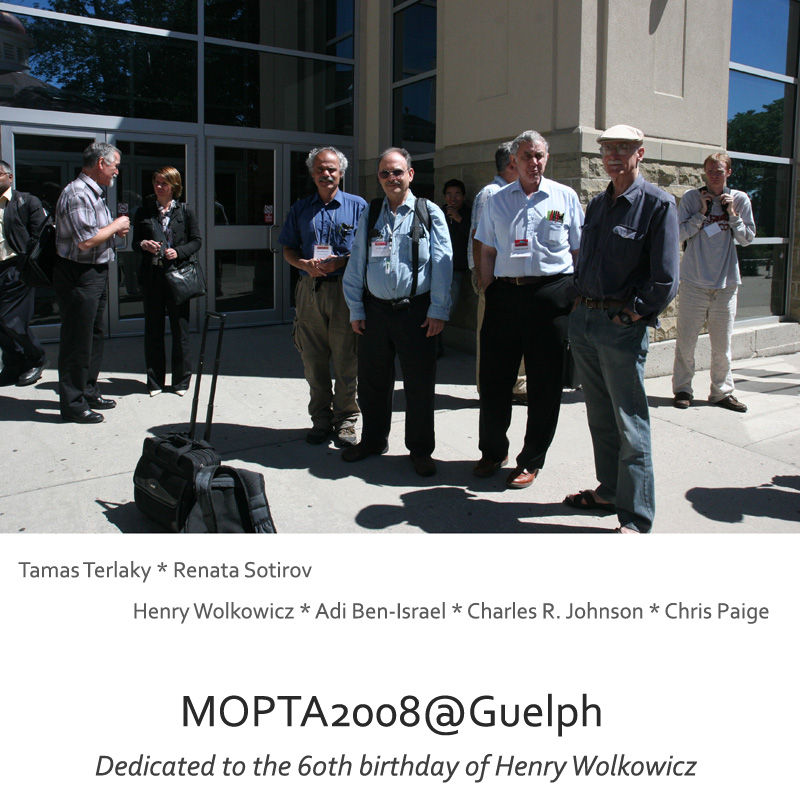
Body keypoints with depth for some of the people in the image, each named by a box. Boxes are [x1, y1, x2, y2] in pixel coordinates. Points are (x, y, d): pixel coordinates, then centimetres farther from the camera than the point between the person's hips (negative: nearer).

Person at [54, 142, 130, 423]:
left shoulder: (94, 193, 16)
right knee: (77, 342, -3)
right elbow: (86, 241, -25)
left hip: (96, 273, 11)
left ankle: (88, 392, 30)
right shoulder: (78, 194, -18)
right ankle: (73, 405, 5)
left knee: (95, 337, 17)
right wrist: (115, 226, -12)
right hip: (78, 276, -11)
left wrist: (116, 230, 8)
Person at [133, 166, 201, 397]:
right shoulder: (143, 213, 9)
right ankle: (155, 381, 14)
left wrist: (178, 252, -12)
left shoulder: (185, 211, 4)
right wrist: (143, 245, -10)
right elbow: (135, 242, 13)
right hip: (152, 276, 2)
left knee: (180, 328, 2)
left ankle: (181, 380, 13)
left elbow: (196, 241, 5)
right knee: (153, 329, 5)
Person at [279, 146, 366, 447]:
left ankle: (345, 421, 10)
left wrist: (339, 262, -14)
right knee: (313, 360, 6)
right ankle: (321, 419, 17)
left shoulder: (357, 205, 6)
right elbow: (288, 250, 14)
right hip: (310, 289, 3)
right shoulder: (301, 208, 14)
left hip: (344, 289, -3)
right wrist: (306, 265, -6)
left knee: (345, 360, -1)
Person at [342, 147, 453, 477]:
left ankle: (420, 450, 18)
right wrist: (355, 309, 6)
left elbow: (442, 264, -3)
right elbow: (356, 265, 12)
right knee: (372, 381, 12)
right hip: (375, 310, 3)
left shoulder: (429, 213, 2)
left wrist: (438, 310, -8)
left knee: (420, 384, 3)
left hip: (415, 310, -3)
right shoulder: (369, 216, 12)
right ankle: (372, 440, 30)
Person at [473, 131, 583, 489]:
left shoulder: (565, 197, 8)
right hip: (505, 294, 2)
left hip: (551, 294, -2)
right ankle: (493, 451, 23)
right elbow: (487, 252, 15)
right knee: (494, 377, 5)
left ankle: (531, 460, 16)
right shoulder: (497, 201, 13)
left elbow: (578, 252, 8)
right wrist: (489, 293, 5)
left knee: (546, 381, 3)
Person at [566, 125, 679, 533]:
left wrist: (634, 312, -12)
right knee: (600, 417, 16)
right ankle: (609, 491, 31)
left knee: (630, 423, -4)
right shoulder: (597, 204, 14)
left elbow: (665, 277, -13)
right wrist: (580, 301, 12)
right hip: (583, 319, 7)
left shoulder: (658, 204, -8)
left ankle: (635, 519, 3)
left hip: (623, 326, -7)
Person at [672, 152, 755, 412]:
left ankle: (722, 391, 16)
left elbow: (747, 239, 4)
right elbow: (680, 233, -4)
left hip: (726, 282, 2)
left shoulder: (740, 200, 5)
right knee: (686, 341, 1)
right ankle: (682, 389, 13)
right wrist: (702, 212, -11)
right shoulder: (692, 198, 1)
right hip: (694, 281, -1)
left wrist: (733, 214, -7)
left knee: (722, 344, 6)